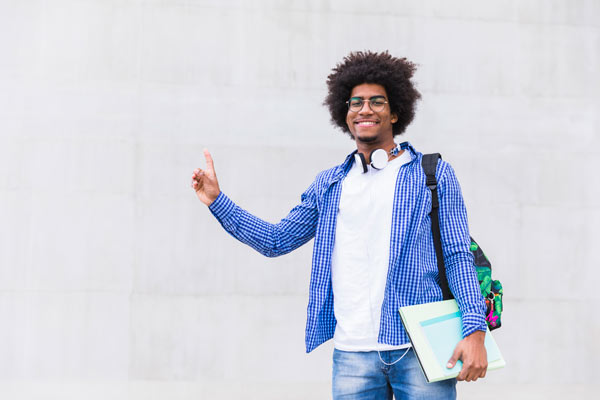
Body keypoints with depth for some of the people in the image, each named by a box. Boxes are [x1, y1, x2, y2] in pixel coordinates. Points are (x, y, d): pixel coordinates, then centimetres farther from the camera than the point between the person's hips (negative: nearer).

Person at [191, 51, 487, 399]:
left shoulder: (433, 175, 6)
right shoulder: (329, 185, 16)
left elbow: (457, 256, 1)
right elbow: (276, 240, 19)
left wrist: (475, 330, -10)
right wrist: (217, 201, 14)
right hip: (353, 353, 3)